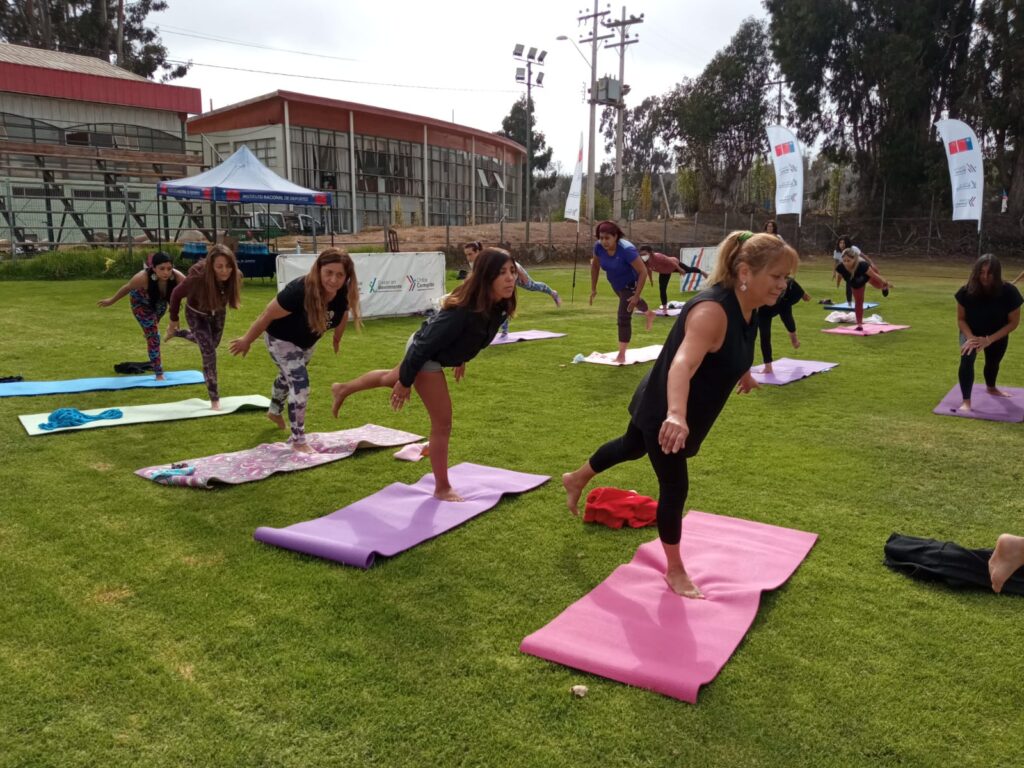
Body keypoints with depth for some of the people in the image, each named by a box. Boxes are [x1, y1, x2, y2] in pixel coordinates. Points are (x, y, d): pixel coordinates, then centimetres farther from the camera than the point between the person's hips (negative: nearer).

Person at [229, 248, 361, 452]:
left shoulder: (343, 294, -27)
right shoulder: (298, 291, -43)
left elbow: (342, 313, -2)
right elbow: (266, 317, -29)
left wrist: (337, 338, 14)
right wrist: (247, 341, -17)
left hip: (307, 341, 7)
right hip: (281, 339, -7)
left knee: (289, 376, 30)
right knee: (300, 383, -18)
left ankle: (274, 411, 59)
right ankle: (298, 440, -5)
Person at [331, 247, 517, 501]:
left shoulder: (498, 305, -16)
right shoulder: (463, 310, -40)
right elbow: (425, 346, -30)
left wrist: (460, 359, 20)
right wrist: (405, 381, -20)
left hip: (437, 352, 9)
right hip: (424, 355, -9)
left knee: (391, 378, 34)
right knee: (442, 423, -2)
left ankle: (343, 388, 60)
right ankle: (442, 488, 16)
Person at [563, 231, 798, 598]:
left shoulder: (748, 309, -6)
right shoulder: (712, 311, -35)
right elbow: (683, 364, -52)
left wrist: (743, 375, 38)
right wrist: (676, 416, -68)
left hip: (675, 412, 9)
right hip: (663, 412, -9)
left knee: (632, 447, 30)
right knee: (674, 488, 3)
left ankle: (576, 480, 56)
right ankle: (675, 571, 24)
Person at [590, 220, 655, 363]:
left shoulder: (627, 250, -40)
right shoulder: (599, 247, -25)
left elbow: (643, 272, -35)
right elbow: (595, 266, -4)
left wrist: (636, 295, -35)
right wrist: (593, 289, -4)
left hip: (630, 284, -7)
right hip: (615, 284, 7)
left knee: (623, 318, -9)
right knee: (628, 300, 34)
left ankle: (621, 355, 1)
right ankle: (649, 314, 67)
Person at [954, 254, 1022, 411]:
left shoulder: (1009, 292, -29)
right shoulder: (966, 291, -28)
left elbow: (1013, 322, -20)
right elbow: (961, 319, -15)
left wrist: (989, 340, -30)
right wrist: (970, 337, -31)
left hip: (997, 335, 2)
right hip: (971, 333, -1)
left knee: (993, 362, 24)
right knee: (967, 358, -29)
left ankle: (991, 388, 58)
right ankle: (966, 402, -26)